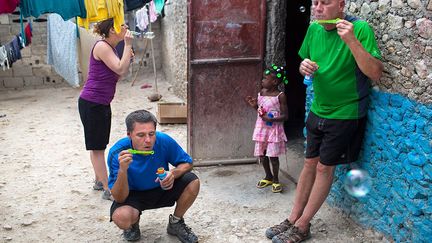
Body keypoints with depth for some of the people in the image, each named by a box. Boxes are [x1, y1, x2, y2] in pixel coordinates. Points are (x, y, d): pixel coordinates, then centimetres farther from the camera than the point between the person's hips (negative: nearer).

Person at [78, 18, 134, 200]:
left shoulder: (110, 48, 13)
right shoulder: (101, 46, -16)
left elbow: (116, 77, 15)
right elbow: (120, 69, -23)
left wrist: (127, 58, 4)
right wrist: (128, 45, -19)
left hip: (102, 103, 10)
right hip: (91, 103, -10)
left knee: (99, 145, 18)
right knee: (97, 147, -2)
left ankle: (99, 181, 32)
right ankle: (107, 190, 3)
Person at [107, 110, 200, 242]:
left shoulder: (163, 141, -24)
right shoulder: (117, 153, -28)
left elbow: (187, 163, -7)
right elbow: (119, 198, -26)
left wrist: (174, 173, -30)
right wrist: (122, 170, -44)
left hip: (161, 188, 3)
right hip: (133, 194, -2)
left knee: (192, 182, -22)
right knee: (121, 217, -34)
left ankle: (175, 223, 6)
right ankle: (133, 224, 7)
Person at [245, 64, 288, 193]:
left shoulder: (280, 96, -13)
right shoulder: (261, 92, 5)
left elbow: (285, 116, -12)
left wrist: (271, 119, -23)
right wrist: (254, 105, -3)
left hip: (274, 129, -6)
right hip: (261, 129, 6)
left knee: (273, 156, 0)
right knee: (261, 154, 12)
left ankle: (276, 180, 18)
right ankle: (268, 177, 31)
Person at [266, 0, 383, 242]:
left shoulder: (360, 29, -19)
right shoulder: (314, 29, 0)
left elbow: (376, 73, -25)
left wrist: (351, 40, -35)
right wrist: (304, 67, -11)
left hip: (345, 114, -6)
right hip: (318, 110, 6)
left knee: (324, 168, 2)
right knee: (310, 163, 12)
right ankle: (293, 219, 22)